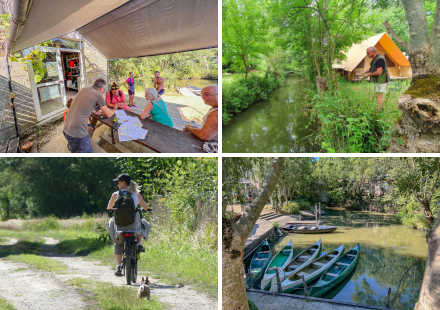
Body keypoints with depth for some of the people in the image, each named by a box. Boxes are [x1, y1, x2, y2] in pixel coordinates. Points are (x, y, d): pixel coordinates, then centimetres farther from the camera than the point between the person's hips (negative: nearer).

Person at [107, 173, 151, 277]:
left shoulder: (116, 194, -1)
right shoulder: (137, 194, 2)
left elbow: (109, 207, 17)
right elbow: (146, 207, 15)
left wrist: (111, 208, 41)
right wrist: (148, 209, 39)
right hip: (134, 223, 0)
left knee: (118, 244, 20)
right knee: (142, 225, 34)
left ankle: (118, 266, 9)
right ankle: (139, 244, 12)